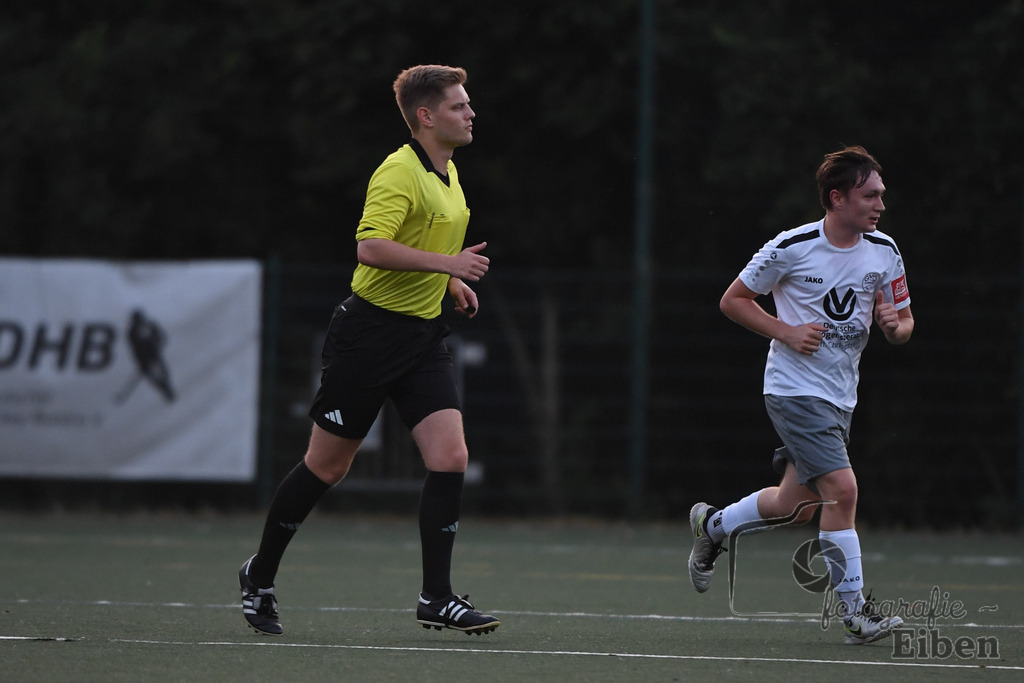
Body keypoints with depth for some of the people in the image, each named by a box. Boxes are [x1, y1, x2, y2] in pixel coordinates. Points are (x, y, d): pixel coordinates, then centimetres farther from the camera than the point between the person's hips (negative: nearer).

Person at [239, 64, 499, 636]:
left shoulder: (449, 174, 12)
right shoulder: (399, 172, -17)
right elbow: (371, 246, -30)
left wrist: (451, 283, 16)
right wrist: (447, 262, -30)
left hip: (424, 334, 7)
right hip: (372, 329, -7)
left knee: (451, 457, -8)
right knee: (328, 465, 3)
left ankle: (437, 598, -5)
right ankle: (260, 576, 21)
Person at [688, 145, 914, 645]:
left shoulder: (883, 252, 1)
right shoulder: (790, 248, -13)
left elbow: (903, 324, 10)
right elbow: (733, 300, -2)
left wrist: (894, 325, -14)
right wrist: (788, 332, -14)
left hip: (840, 396, 6)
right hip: (794, 390, -6)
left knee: (794, 506, 10)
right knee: (842, 489, -18)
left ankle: (711, 525, 38)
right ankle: (854, 612, -11)